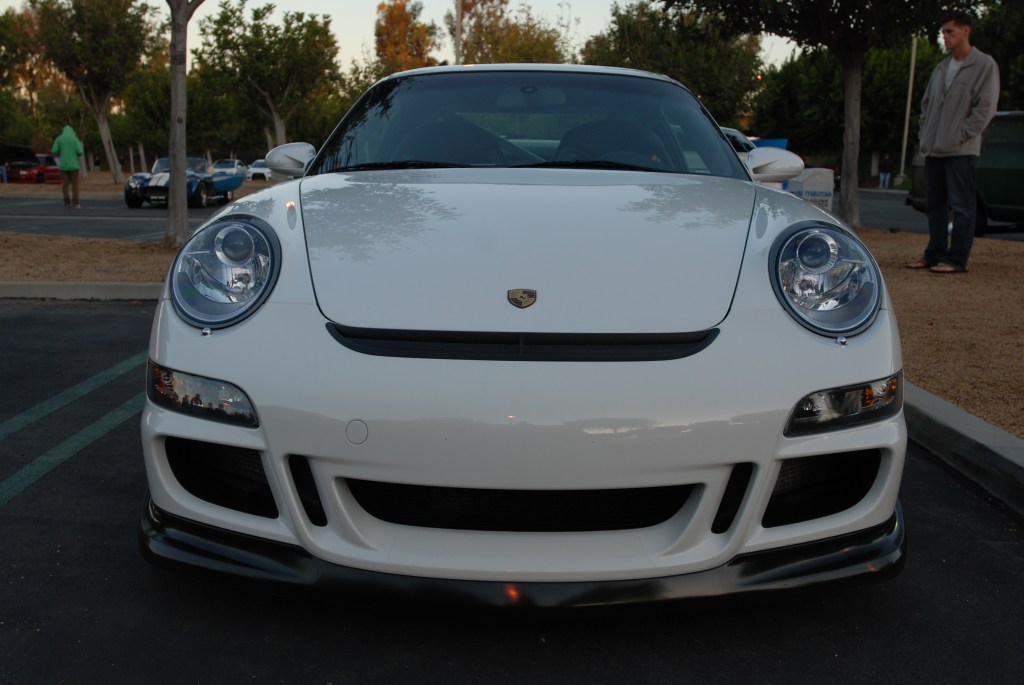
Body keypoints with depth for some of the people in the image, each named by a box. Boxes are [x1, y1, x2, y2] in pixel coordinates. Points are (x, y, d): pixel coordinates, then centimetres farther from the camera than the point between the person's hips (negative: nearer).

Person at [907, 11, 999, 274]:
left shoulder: (984, 65, -4)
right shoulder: (941, 68, 16)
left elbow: (985, 108, -9)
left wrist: (960, 136, -13)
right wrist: (925, 135, 10)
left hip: (961, 151, -7)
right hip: (934, 150, 7)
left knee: (961, 206, -4)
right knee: (934, 205, 11)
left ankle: (956, 259, -2)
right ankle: (934, 255, 19)